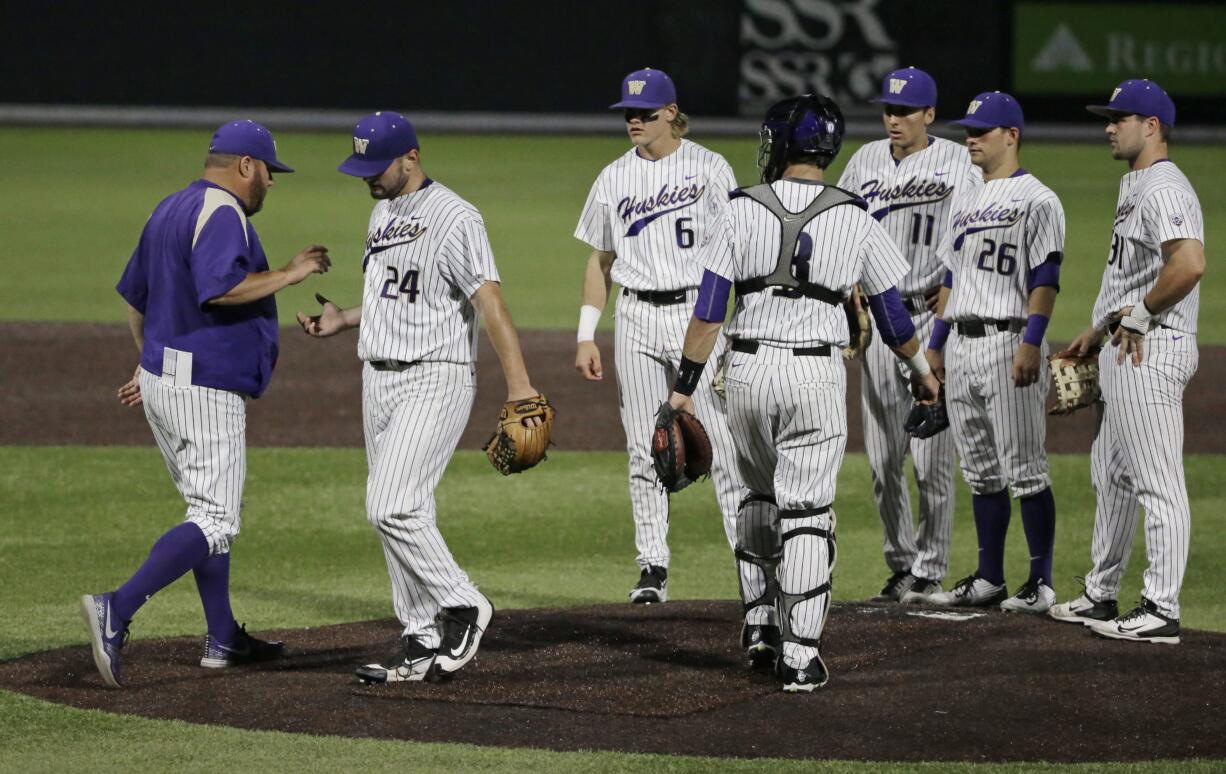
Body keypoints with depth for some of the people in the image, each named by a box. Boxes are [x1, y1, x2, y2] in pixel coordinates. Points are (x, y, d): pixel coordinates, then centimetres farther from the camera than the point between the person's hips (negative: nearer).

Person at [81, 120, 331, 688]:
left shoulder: (170, 210, 15)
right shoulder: (222, 213, -14)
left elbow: (133, 295, 23)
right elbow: (220, 288, -29)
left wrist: (149, 363, 34)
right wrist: (290, 274, -18)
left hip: (162, 378, 10)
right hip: (206, 390, -10)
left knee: (211, 508, 19)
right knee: (215, 524, -11)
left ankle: (223, 638, 23)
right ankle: (116, 610, -24)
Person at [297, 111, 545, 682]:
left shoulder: (453, 217, -14)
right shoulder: (384, 212, 14)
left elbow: (489, 302, -21)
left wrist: (519, 385, -29)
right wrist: (343, 320, 13)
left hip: (435, 381, -9)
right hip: (380, 379, 9)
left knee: (391, 507, -18)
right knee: (397, 511, 8)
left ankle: (462, 608, -4)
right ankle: (424, 642, 13)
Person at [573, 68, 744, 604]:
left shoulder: (710, 169, 0)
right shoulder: (614, 178, 10)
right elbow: (600, 260, 14)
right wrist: (586, 337, 7)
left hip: (696, 312, -3)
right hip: (636, 318, 3)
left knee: (720, 440, -8)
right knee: (644, 450, 3)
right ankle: (652, 567, 7)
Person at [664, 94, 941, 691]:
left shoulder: (744, 210, 0)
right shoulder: (854, 220, 0)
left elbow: (707, 309, -3)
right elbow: (890, 315, 8)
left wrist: (684, 386, 2)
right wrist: (921, 371, 25)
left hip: (748, 371, 2)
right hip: (816, 374, -1)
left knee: (761, 496, 23)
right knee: (807, 512, 0)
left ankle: (761, 622, 24)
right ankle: (799, 655, -5)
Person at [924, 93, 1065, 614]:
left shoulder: (1036, 199, -6)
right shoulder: (967, 203, 19)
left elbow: (1045, 278, -13)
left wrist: (1031, 343, -21)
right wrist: (936, 344, 18)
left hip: (1010, 341, -8)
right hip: (962, 346, 8)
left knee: (1024, 469, -8)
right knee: (981, 471, 11)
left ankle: (1041, 581, -5)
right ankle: (988, 579, 16)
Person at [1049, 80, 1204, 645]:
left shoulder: (1164, 189, -16)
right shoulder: (1133, 187, 19)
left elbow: (1190, 263, -31)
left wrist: (1137, 315, -21)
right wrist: (1100, 329, 25)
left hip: (1151, 350, -12)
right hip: (1122, 351, 12)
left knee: (1157, 482, -9)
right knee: (1111, 476, 18)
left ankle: (1161, 612, -9)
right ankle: (1102, 595, 28)